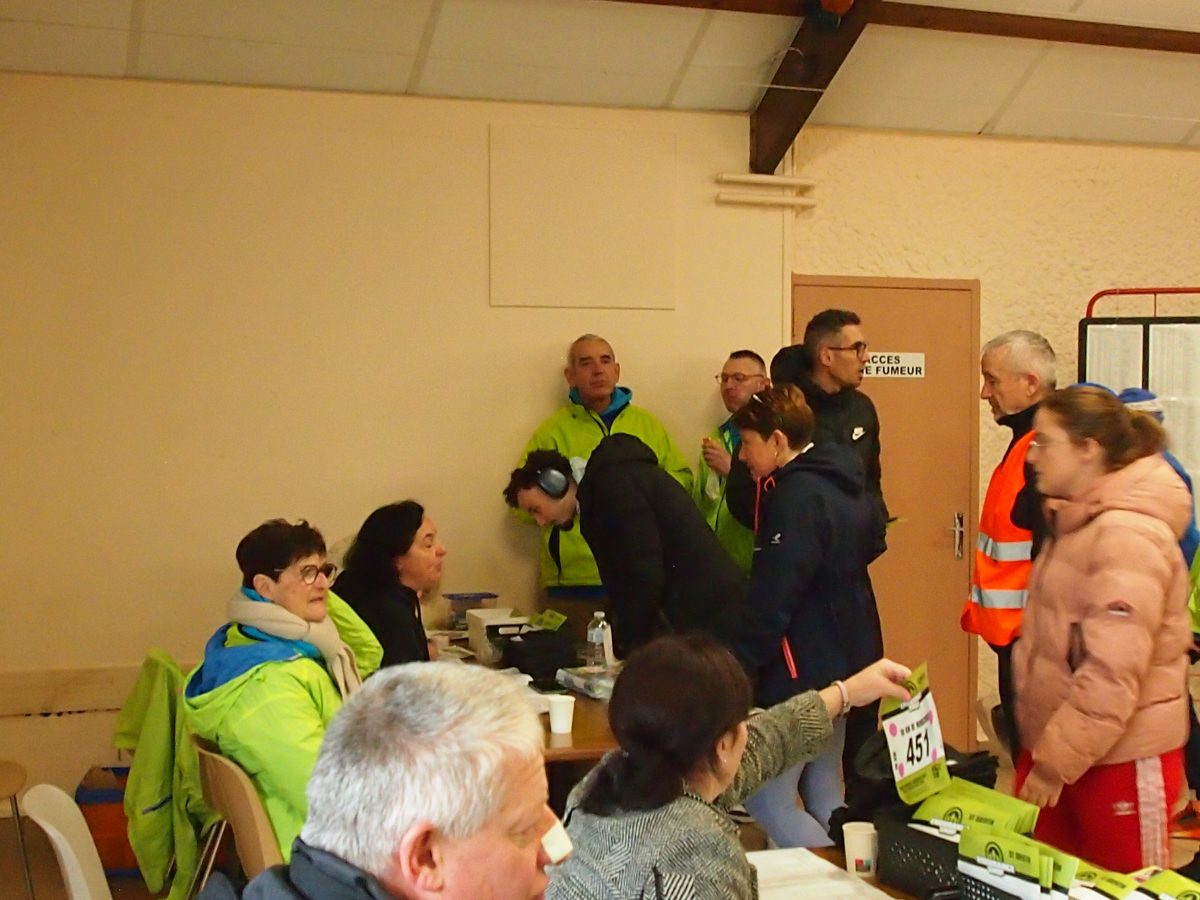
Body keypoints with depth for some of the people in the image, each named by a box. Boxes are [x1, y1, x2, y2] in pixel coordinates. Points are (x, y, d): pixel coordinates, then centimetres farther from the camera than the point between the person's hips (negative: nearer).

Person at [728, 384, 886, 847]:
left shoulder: (798, 496, -20)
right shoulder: (844, 483, 9)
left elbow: (771, 601, -23)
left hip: (800, 672, -10)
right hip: (843, 662, 10)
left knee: (766, 799, -6)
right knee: (823, 796, 17)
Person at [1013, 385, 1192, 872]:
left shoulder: (1128, 535, -19)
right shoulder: (1075, 525, 12)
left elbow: (1112, 672, -25)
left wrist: (1056, 762, -21)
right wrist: (1043, 752, 13)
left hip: (1121, 760, -8)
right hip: (1053, 746, 9)